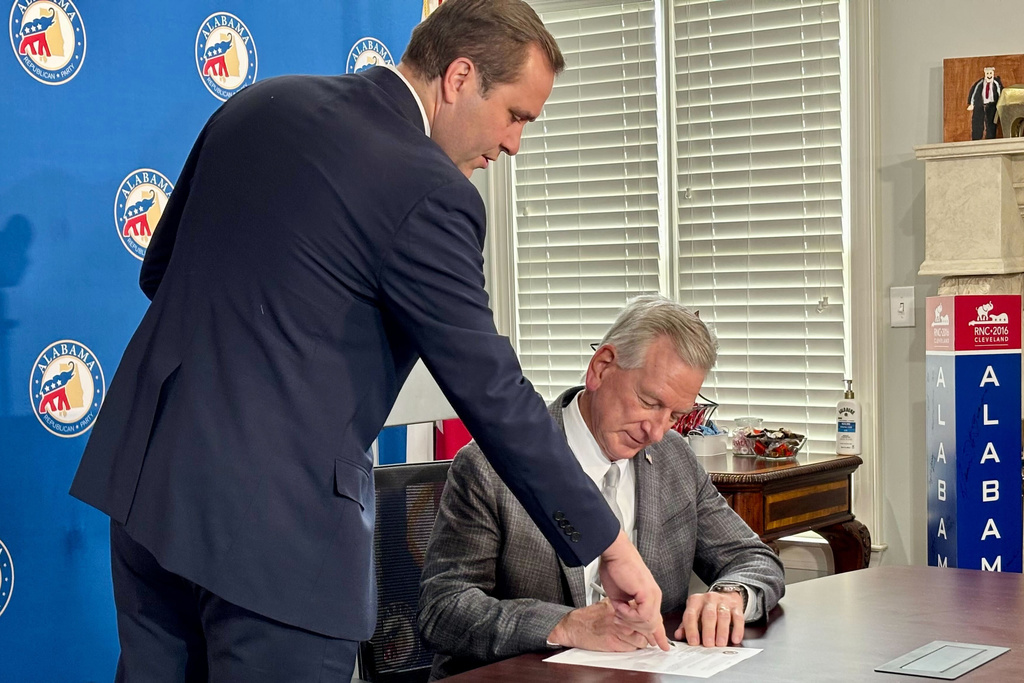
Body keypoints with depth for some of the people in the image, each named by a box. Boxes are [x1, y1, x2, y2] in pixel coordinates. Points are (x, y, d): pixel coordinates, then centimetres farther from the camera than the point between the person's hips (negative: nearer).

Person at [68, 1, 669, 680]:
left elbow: (159, 271, 17)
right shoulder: (428, 192, -14)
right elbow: (493, 394, -12)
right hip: (276, 519, -8)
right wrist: (611, 547, -4)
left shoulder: (256, 106, 9)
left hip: (147, 475, 8)